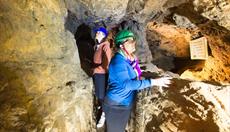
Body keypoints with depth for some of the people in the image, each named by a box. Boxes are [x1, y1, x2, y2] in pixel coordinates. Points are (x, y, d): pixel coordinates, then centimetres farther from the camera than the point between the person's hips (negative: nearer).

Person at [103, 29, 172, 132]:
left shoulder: (130, 58, -1)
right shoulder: (118, 61, -27)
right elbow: (127, 84, -32)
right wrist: (153, 82, -31)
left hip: (126, 103, 8)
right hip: (115, 105, -8)